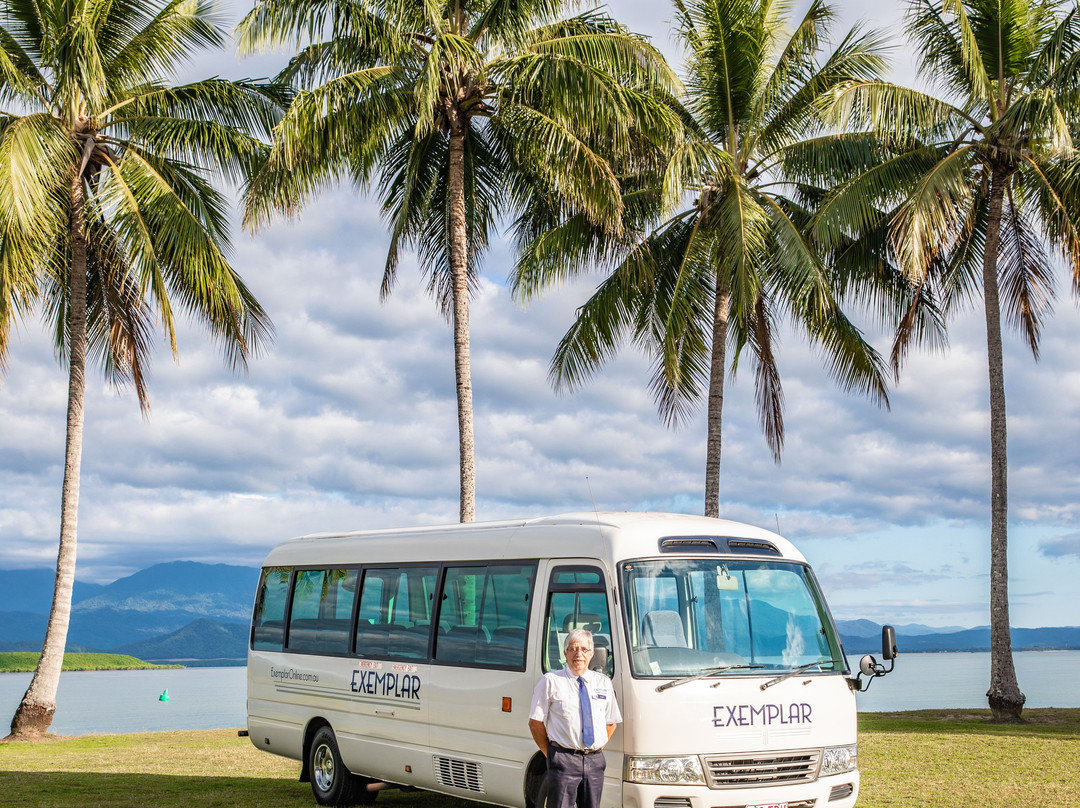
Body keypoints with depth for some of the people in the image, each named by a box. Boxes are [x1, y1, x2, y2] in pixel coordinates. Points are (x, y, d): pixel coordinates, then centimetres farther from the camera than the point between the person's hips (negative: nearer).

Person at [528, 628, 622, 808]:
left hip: (595, 760, 4)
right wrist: (550, 754, -2)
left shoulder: (603, 682, 12)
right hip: (564, 760, -4)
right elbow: (535, 722, 2)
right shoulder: (551, 681, 1)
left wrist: (599, 747, 8)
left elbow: (611, 721, 20)